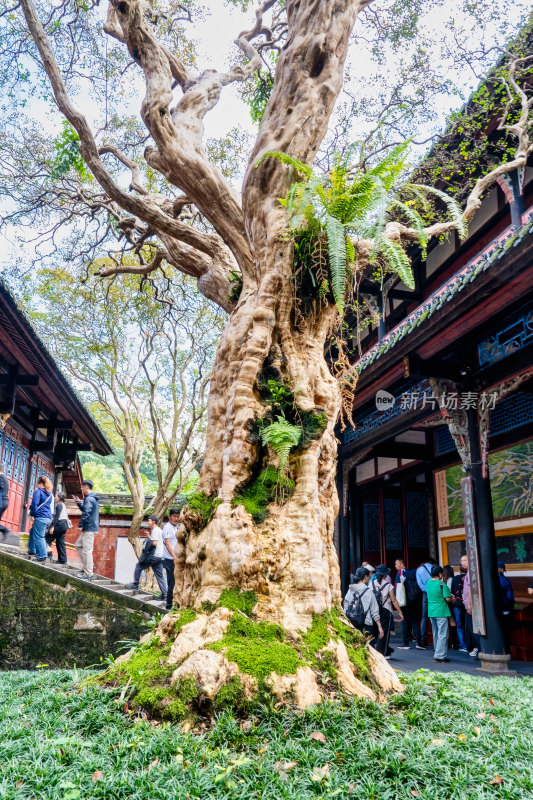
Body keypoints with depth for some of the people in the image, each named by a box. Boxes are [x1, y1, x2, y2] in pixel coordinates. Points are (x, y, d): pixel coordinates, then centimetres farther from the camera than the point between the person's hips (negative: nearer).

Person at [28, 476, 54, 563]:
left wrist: (32, 514, 1)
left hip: (41, 517, -8)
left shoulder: (38, 491, -5)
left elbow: (34, 504, -12)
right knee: (33, 532, 24)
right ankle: (32, 551, 27)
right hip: (49, 518, 8)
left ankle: (41, 557, -7)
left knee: (38, 537, -5)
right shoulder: (50, 494, 17)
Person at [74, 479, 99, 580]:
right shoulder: (92, 498, 17)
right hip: (89, 529, 11)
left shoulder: (89, 499, -15)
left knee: (86, 550, -8)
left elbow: (86, 514, -22)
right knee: (78, 545, 19)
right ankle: (87, 567, 20)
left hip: (89, 528, -11)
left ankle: (89, 574, -5)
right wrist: (79, 502, 18)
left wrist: (80, 525, -15)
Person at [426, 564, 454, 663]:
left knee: (436, 635, 15)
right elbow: (447, 598, -14)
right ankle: (439, 656, -6)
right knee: (442, 635, -3)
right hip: (441, 612, -7)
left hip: (431, 612, 7)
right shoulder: (442, 584, -14)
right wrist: (453, 600, 8)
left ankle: (439, 654, 22)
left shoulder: (428, 583, 7)